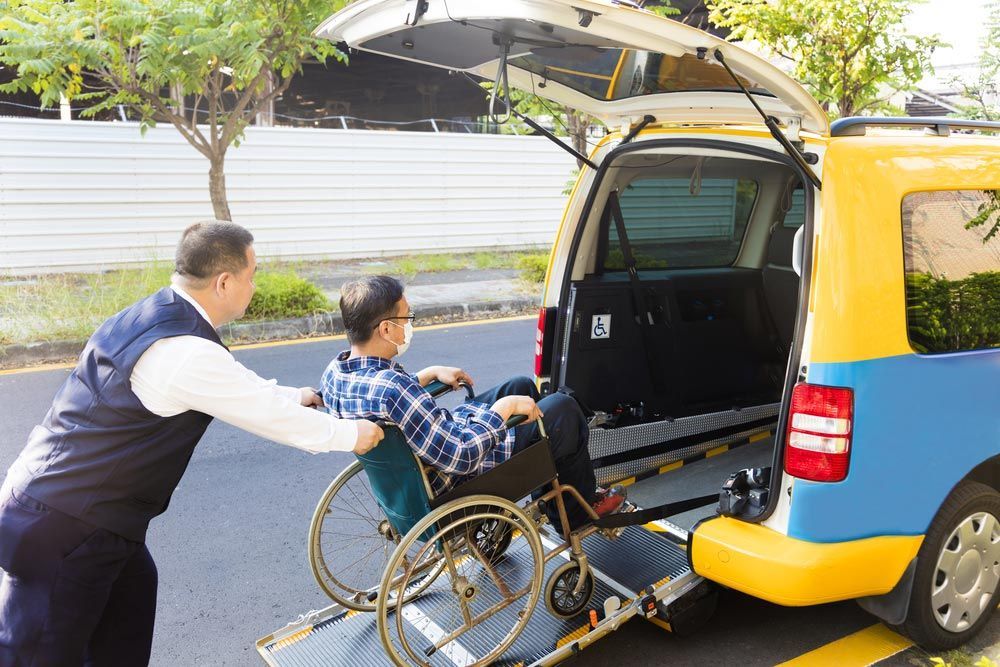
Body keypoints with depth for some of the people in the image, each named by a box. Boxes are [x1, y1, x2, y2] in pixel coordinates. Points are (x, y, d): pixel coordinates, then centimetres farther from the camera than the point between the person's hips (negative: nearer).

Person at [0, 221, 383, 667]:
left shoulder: (153, 314, 3)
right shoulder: (185, 354, -27)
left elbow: (233, 383, 19)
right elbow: (271, 416, -17)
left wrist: (290, 396, 30)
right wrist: (350, 435, -2)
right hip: (65, 530, -9)